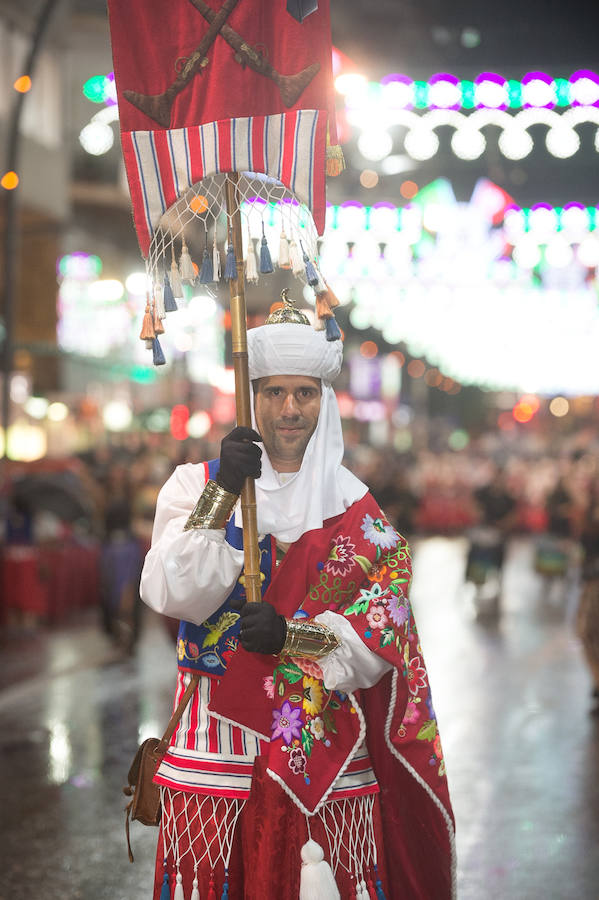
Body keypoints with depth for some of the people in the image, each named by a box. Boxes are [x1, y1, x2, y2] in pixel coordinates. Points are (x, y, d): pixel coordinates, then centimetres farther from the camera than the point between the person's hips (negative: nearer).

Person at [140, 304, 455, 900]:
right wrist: (223, 494, -18)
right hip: (214, 750, -1)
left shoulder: (355, 509, 8)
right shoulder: (196, 486, 5)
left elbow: (383, 635, -1)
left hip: (325, 753, 1)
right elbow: (171, 595, -10)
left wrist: (294, 636, -17)